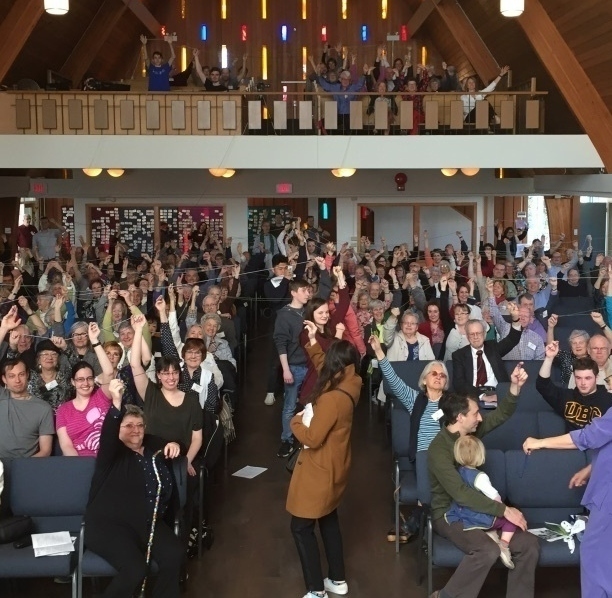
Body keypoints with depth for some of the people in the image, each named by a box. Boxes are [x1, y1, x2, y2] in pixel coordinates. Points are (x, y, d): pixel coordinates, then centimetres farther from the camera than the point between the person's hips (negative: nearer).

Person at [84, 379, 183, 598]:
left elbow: (170, 446, 33)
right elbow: (107, 436, -24)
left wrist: (174, 445, 6)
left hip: (149, 523, 5)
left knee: (174, 556, -23)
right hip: (108, 524, -5)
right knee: (135, 569, -30)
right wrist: (116, 405, -42)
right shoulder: (112, 451, -2)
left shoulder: (152, 445, 15)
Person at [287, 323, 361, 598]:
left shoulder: (332, 398, -31)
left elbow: (312, 438, -27)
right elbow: (323, 367, 15)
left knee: (301, 527, 4)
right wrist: (313, 342, 14)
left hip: (320, 470, -9)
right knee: (328, 519, 25)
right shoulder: (350, 386, -7)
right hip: (335, 465, 9)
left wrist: (296, 421, -9)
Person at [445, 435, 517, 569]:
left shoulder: (457, 472, 0)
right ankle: (503, 544, -10)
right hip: (480, 519, -7)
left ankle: (490, 534, 3)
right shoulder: (479, 476, -22)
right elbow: (494, 497, -20)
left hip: (461, 519, 7)